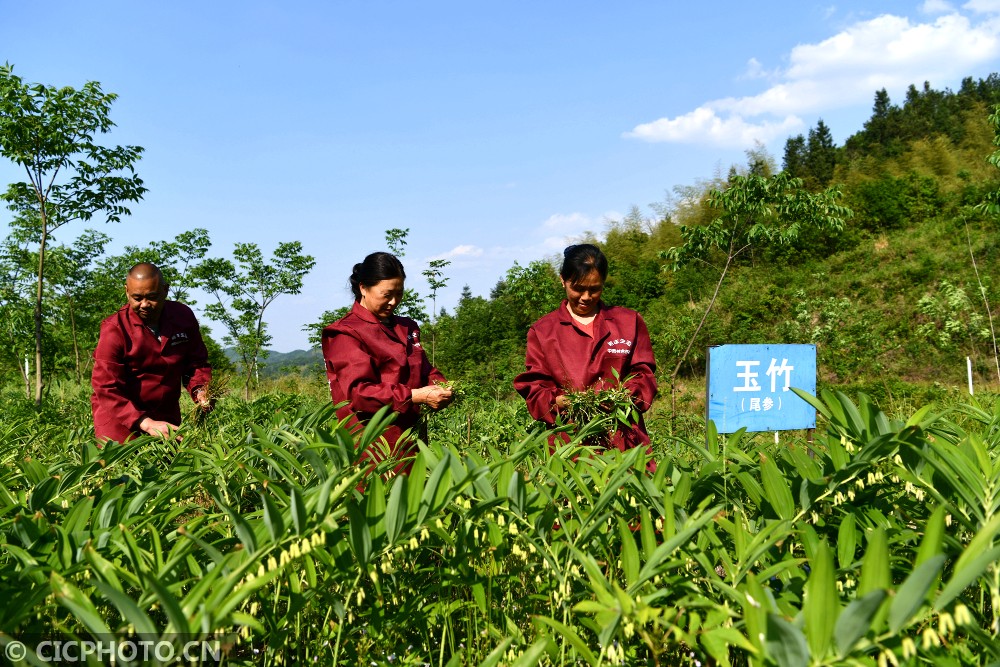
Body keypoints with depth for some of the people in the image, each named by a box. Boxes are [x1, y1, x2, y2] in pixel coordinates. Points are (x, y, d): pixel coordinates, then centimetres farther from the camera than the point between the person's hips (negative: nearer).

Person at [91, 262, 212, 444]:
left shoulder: (183, 316, -6)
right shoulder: (114, 330, -19)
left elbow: (196, 362, 5)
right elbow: (107, 390, -23)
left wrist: (200, 390, -16)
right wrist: (146, 424, -33)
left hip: (166, 414, 4)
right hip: (118, 414, -4)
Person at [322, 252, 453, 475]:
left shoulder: (406, 327, 17)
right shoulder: (345, 333, -6)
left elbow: (424, 369, 19)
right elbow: (359, 393, -16)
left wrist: (439, 386, -5)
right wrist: (416, 396, -22)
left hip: (411, 443, 7)